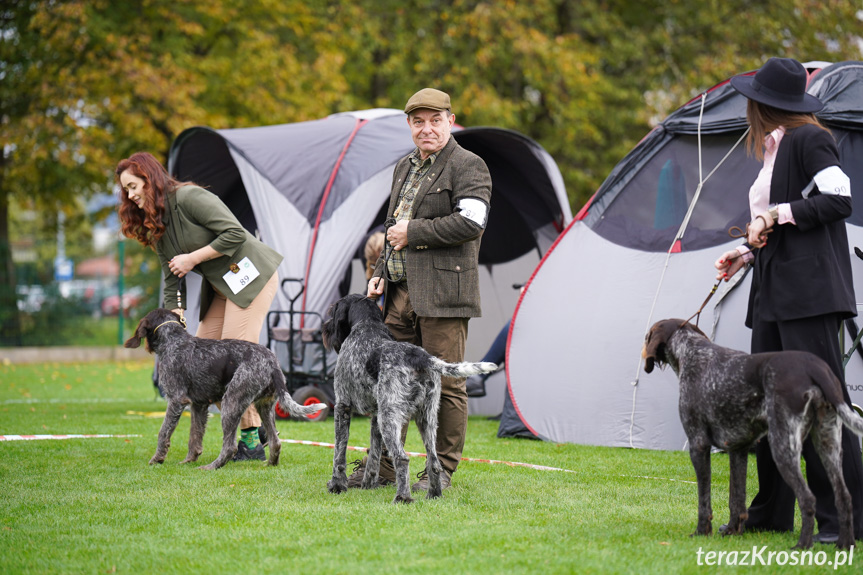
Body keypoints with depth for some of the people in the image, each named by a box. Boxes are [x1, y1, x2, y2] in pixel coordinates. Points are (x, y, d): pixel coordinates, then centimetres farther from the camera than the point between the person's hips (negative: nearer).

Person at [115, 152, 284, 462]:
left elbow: (235, 234, -23)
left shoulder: (188, 197, -17)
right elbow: (172, 280, 10)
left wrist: (192, 258, -17)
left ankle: (253, 442, -8)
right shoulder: (156, 227, 10)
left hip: (252, 277, -9)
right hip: (221, 287, 9)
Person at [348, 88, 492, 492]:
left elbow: (471, 223, -19)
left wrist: (413, 232, -13)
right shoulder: (404, 168, 21)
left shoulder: (468, 167, -5)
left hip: (443, 293, -8)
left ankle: (442, 469, 7)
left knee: (444, 383, -2)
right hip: (401, 293, 8)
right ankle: (381, 466, 15)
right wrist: (380, 274, 16)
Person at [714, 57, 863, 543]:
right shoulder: (775, 149, 20)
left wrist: (776, 214, -15)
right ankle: (771, 515, 17)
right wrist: (747, 254, 16)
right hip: (774, 294, 10)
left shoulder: (808, 140, -7)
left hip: (811, 292, -10)